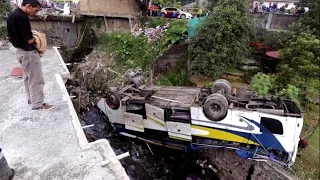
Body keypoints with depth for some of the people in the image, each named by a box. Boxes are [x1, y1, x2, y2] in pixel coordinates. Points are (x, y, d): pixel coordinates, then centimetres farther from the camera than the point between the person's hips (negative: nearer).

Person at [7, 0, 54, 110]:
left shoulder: (11, 15, 9)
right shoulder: (22, 17, -22)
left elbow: (14, 35, 14)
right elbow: (29, 40, -22)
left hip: (20, 51, 10)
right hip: (28, 52, -10)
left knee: (27, 77, 20)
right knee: (36, 79, -1)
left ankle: (31, 99, 32)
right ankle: (38, 104, 6)